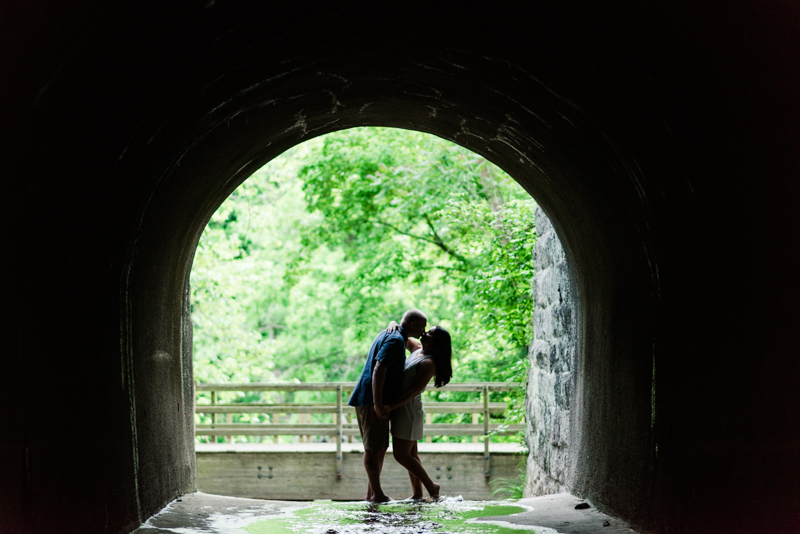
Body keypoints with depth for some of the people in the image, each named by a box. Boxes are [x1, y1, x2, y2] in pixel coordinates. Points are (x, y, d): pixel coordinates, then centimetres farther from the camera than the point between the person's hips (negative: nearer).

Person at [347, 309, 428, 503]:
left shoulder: (387, 334, 17)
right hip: (372, 400, -10)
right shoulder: (396, 341, -15)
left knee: (381, 446, 13)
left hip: (376, 401, 10)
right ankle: (377, 494, 1)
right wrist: (378, 404, -28)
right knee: (373, 448, -4)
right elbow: (379, 370, -25)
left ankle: (371, 491, 17)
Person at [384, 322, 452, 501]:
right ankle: (417, 493, 14)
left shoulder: (428, 363, -19)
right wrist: (393, 325, -8)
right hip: (402, 409, 9)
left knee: (401, 455, -6)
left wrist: (391, 406, -28)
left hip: (409, 410, -9)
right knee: (410, 453, 10)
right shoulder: (417, 349, 6)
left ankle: (431, 486, 5)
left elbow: (414, 391, -24)